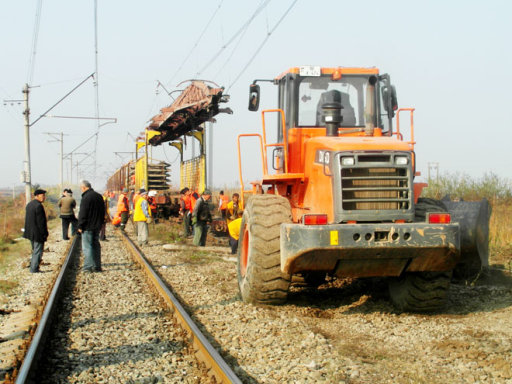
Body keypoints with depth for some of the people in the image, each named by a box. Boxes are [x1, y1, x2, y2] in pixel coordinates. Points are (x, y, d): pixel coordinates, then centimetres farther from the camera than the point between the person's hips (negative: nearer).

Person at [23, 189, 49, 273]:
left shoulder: (29, 205, 10)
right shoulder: (39, 206, -19)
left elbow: (28, 220, 15)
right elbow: (41, 222, -20)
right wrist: (45, 234, -15)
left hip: (30, 233, 9)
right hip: (38, 233, -9)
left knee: (35, 251, 20)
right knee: (38, 251, -1)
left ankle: (33, 267, 24)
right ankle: (34, 269, 2)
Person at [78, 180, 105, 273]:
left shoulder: (86, 198, -17)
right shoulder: (99, 196, 10)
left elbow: (83, 214, -16)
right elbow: (103, 212, 17)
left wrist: (80, 226, -9)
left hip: (88, 227, -8)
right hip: (97, 226, 8)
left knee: (87, 246, -3)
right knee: (96, 245, 13)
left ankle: (88, 266, -4)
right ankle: (97, 266, 14)